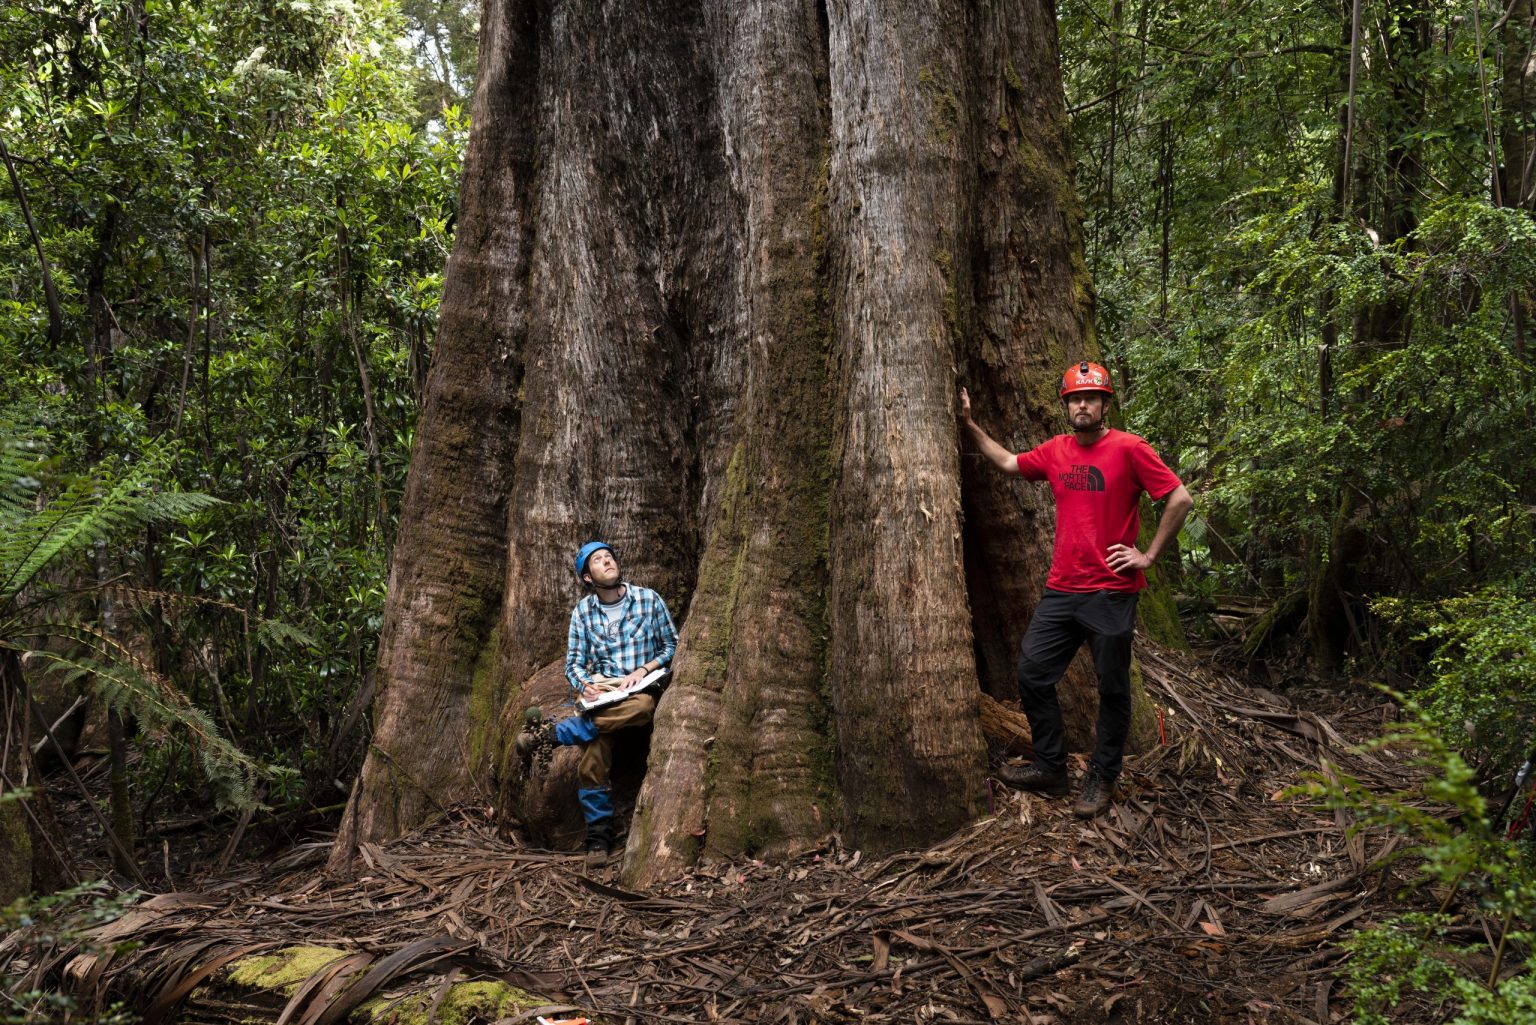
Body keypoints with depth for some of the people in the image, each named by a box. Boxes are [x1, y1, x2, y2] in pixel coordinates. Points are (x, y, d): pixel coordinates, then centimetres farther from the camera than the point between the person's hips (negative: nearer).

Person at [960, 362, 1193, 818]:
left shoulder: (1129, 449, -9)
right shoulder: (1055, 450, 8)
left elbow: (1180, 499, -10)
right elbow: (1008, 462, 25)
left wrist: (1148, 555, -9)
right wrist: (970, 424, 21)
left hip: (1111, 593, -6)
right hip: (1061, 590, 6)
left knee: (1112, 688, 5)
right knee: (1032, 674, 7)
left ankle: (1102, 779, 19)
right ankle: (1050, 768, 20)